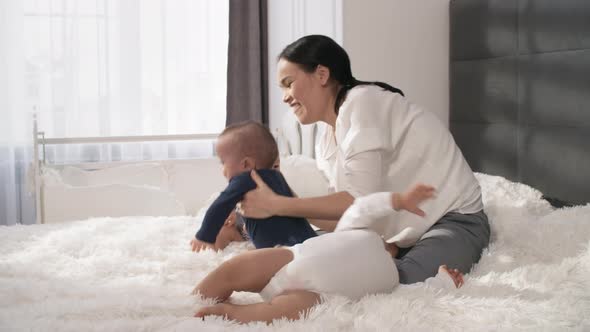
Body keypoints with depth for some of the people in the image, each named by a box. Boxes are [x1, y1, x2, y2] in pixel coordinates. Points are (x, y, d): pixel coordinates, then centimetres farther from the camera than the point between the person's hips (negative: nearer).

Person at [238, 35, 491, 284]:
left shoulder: (363, 100, -16)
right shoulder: (325, 147, 8)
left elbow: (361, 201, -24)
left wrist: (278, 205, -20)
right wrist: (276, 204, -3)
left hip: (454, 220, -7)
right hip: (403, 235, 7)